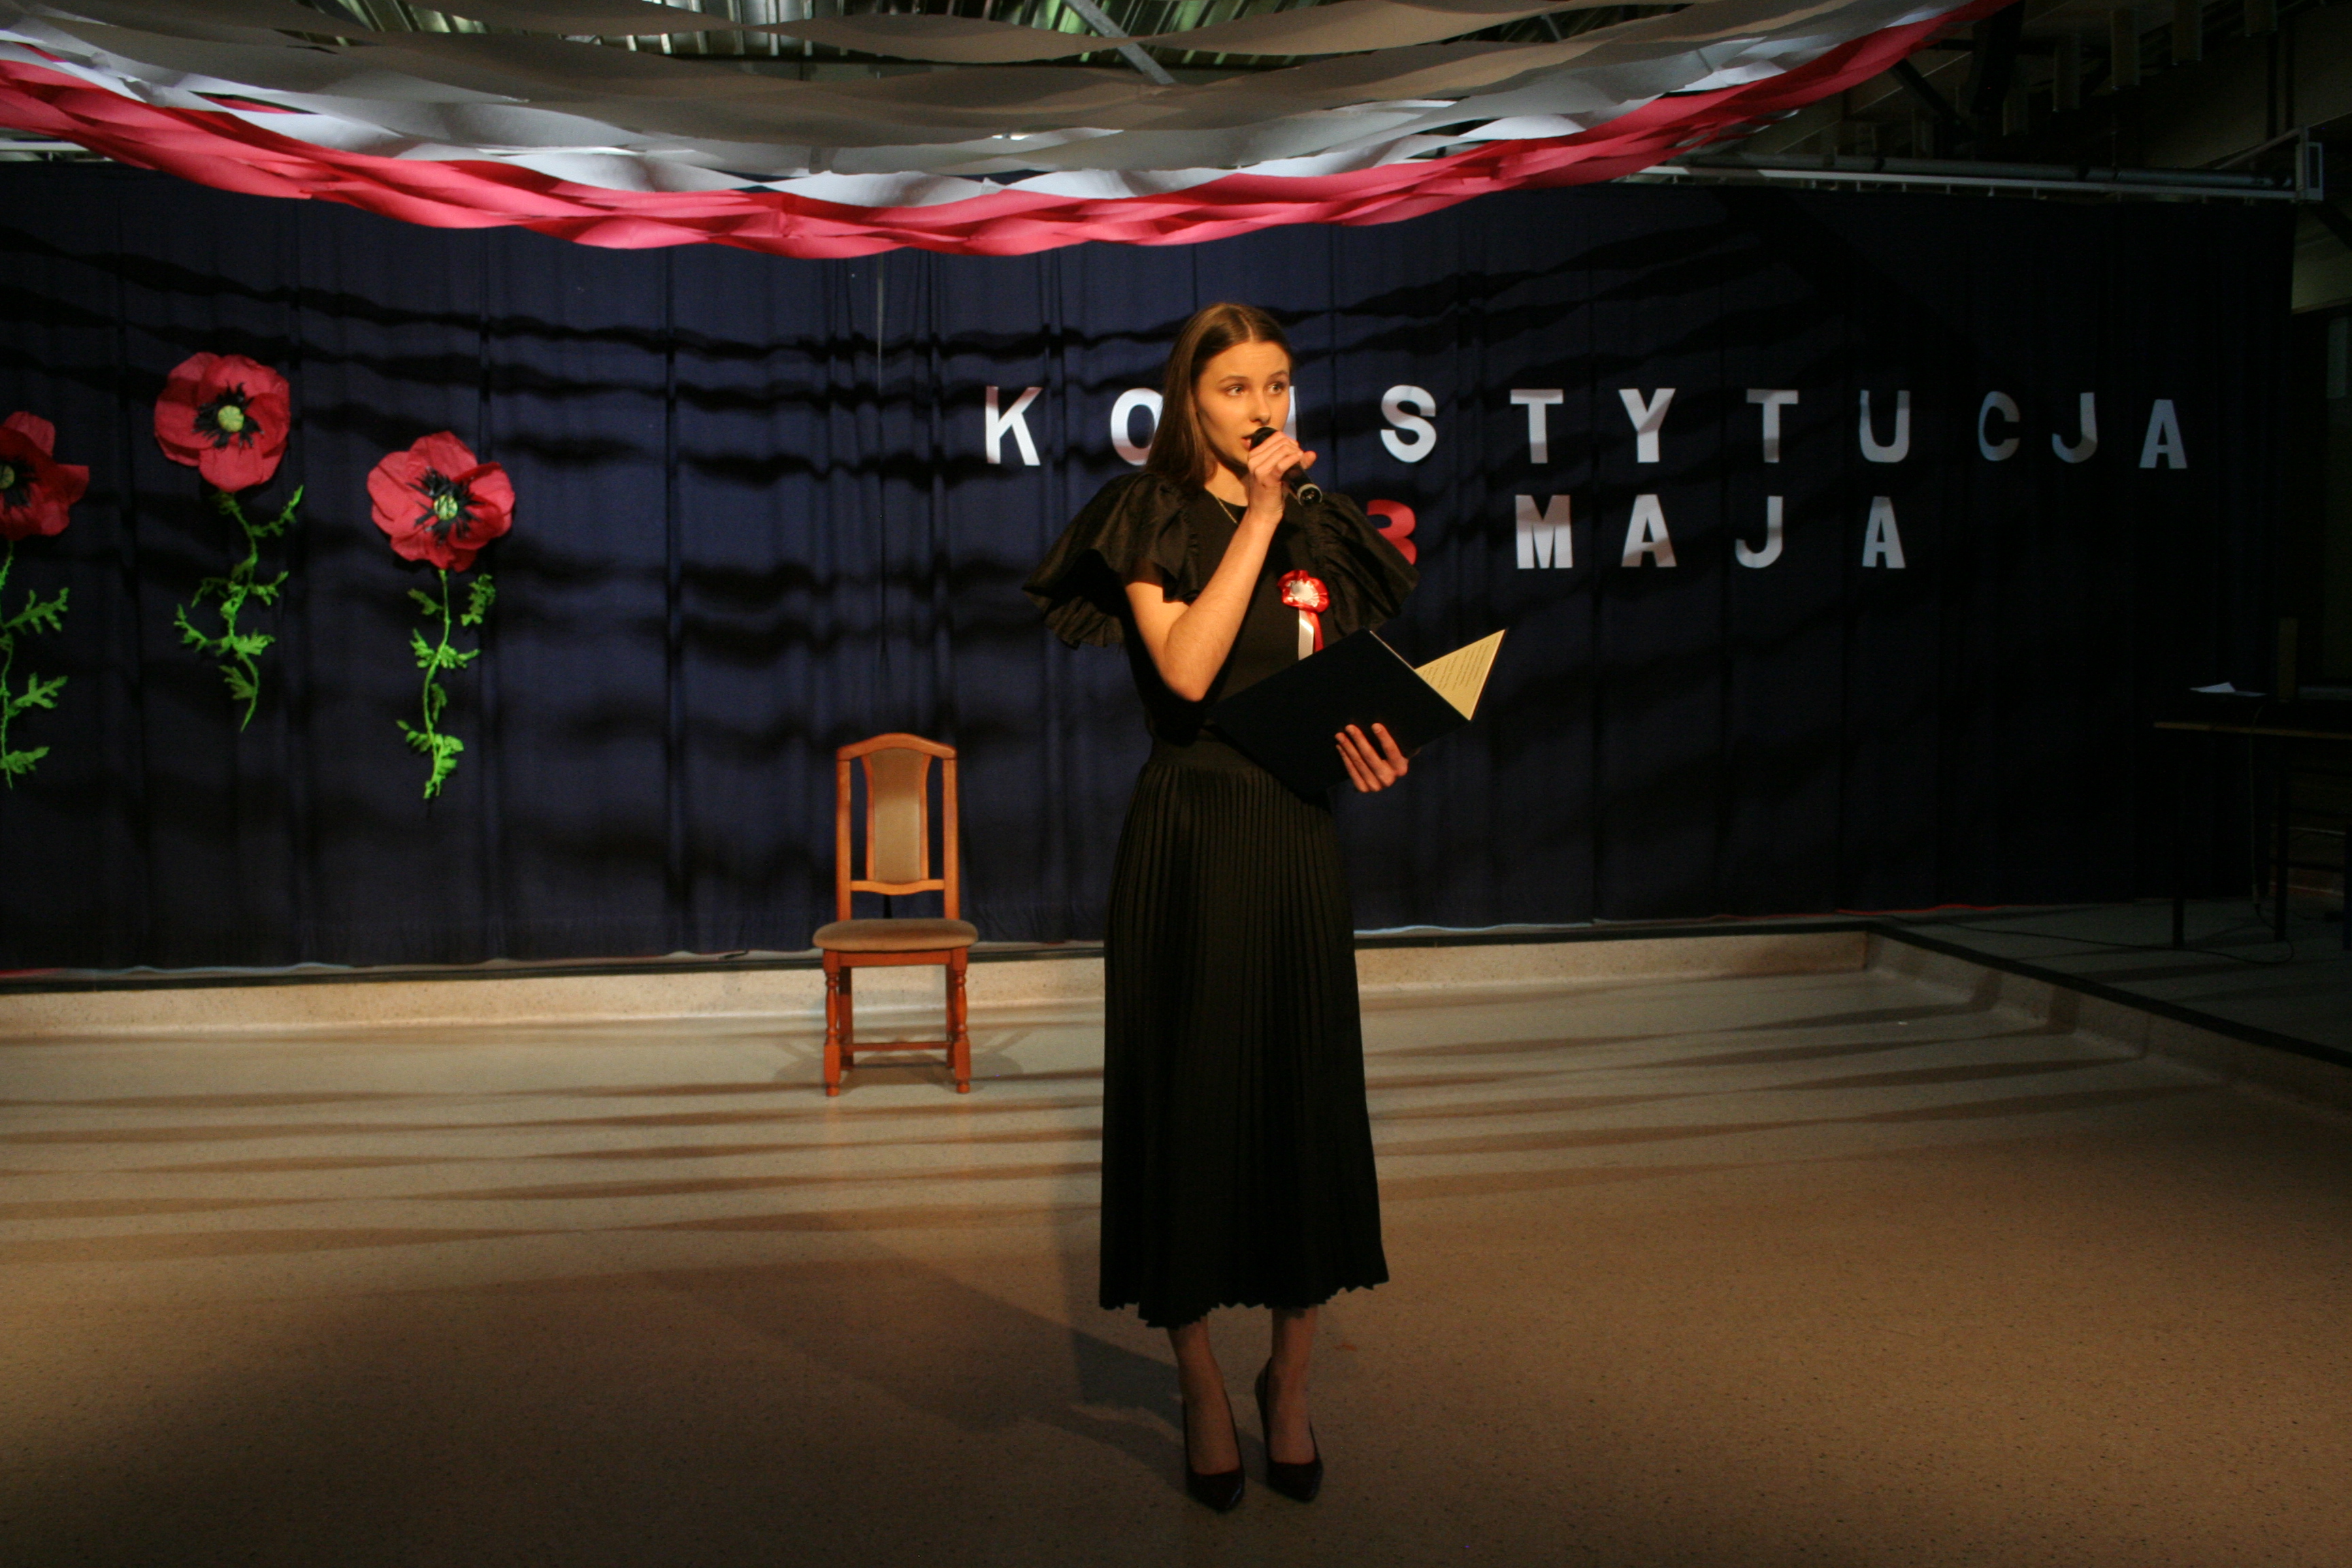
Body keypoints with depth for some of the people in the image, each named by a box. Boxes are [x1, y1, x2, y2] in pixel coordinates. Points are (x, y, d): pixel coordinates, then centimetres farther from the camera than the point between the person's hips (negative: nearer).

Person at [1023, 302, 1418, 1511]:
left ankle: (1288, 1381, 24)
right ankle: (1201, 1390, 19)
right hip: (1189, 837, -4)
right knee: (1194, 1095, 2)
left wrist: (1373, 743, -4)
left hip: (1296, 836, 5)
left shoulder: (1322, 530, 12)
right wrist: (1259, 516, -15)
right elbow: (1188, 670, -18)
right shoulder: (1152, 518, -2)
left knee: (1308, 1096, 7)